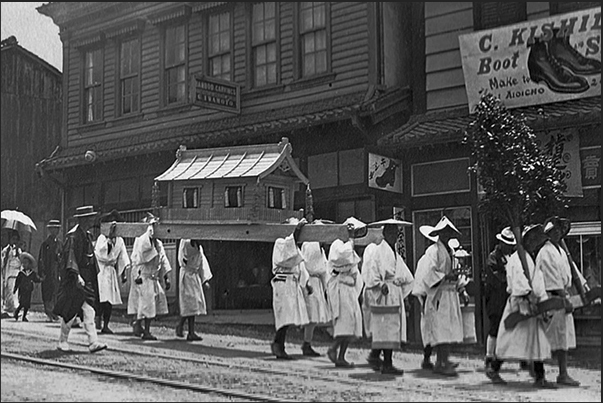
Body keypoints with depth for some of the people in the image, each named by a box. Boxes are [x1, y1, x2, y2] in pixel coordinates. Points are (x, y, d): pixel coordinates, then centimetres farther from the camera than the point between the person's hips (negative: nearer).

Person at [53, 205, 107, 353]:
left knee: (89, 311, 0)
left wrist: (94, 274, 18)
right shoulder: (72, 236, -14)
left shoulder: (87, 235, 12)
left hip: (87, 280, 8)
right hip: (74, 279, -7)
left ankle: (93, 343, -4)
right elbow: (70, 257, -21)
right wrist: (77, 275, -29)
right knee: (70, 311, 2)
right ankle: (62, 342, 17)